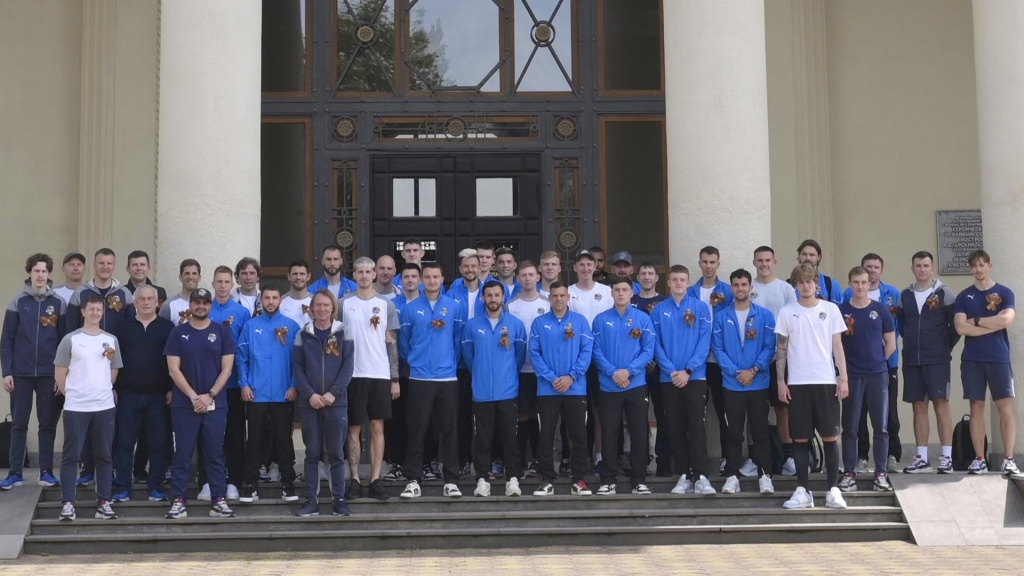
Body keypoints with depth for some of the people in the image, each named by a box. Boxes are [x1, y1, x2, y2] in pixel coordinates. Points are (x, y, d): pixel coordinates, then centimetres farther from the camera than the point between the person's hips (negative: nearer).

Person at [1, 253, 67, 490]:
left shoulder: (59, 303, 3)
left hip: (49, 374, 0)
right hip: (21, 373, 0)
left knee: (48, 424, 5)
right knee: (19, 424, 4)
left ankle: (46, 472, 12)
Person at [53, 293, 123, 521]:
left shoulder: (111, 340, 9)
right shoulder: (70, 339, -1)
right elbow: (60, 374, 1)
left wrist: (100, 391, 8)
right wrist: (72, 394, 2)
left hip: (105, 406, 3)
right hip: (75, 407, -3)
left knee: (104, 456, 6)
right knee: (71, 456, -1)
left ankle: (104, 503, 11)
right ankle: (67, 503, 2)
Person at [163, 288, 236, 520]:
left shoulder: (222, 332, 5)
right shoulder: (178, 333, 4)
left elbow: (227, 368, 1)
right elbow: (173, 369, -2)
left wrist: (210, 395, -10)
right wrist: (193, 396, -11)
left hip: (215, 403, 0)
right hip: (184, 404, 0)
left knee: (215, 454, 4)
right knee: (182, 454, 1)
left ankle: (219, 501, 7)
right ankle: (179, 502, 4)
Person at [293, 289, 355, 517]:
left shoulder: (343, 333, 5)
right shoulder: (303, 335, 7)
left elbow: (348, 366, -1)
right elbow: (297, 368, 3)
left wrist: (333, 393, -12)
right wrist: (310, 394, -10)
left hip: (337, 402, -1)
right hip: (309, 403, 1)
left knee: (336, 453, 2)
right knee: (312, 453, 3)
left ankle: (339, 499, 8)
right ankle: (311, 500, 7)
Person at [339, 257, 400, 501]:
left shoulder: (386, 305, 6)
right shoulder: (344, 304, 5)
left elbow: (392, 343, 6)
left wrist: (395, 378, 2)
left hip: (380, 375, 1)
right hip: (353, 374, -1)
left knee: (377, 428, 2)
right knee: (354, 428, 2)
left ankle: (376, 480, 6)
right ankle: (354, 480, 6)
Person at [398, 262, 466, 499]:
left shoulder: (455, 308, 4)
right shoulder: (410, 309, 3)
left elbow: (459, 339, 8)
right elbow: (403, 342, 8)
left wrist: (451, 362, 7)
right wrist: (415, 360, 12)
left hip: (448, 378, 1)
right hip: (419, 378, 0)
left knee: (449, 429, 3)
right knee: (416, 429, 0)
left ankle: (451, 481, 9)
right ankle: (413, 480, 6)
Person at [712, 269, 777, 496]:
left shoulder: (765, 315, 2)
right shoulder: (721, 317, 4)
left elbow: (770, 347, -2)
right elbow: (718, 348, -1)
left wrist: (754, 370, -14)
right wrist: (735, 372, -13)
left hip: (758, 383, 0)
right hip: (731, 384, 1)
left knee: (760, 431, 4)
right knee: (733, 432, 5)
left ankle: (764, 475, 9)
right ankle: (732, 476, 10)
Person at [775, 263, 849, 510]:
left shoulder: (831, 309, 5)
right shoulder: (787, 312, 5)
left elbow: (837, 346, 5)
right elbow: (781, 349, 6)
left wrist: (844, 379, -2)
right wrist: (781, 381, -1)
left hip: (826, 381, 0)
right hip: (797, 383, 0)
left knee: (830, 437, 0)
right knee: (800, 438, 3)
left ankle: (833, 490, 6)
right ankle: (802, 491, 9)